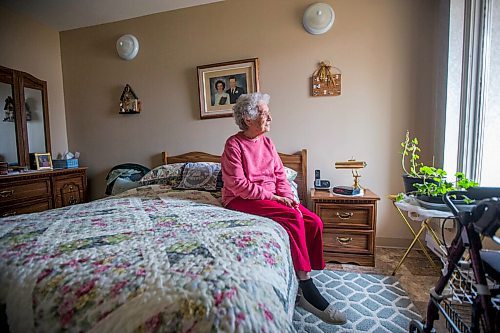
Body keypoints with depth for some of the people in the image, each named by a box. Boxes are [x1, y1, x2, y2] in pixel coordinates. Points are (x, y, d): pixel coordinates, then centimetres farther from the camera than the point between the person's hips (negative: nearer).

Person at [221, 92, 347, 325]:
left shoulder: (267, 142, 12)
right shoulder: (234, 144, -9)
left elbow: (280, 175, 11)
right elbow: (237, 184, -16)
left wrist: (286, 197, -8)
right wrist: (272, 197, -19)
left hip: (272, 197, 7)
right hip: (241, 200, -7)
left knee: (314, 222, -14)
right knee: (293, 218, -29)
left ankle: (303, 286, -5)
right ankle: (307, 289, -18)